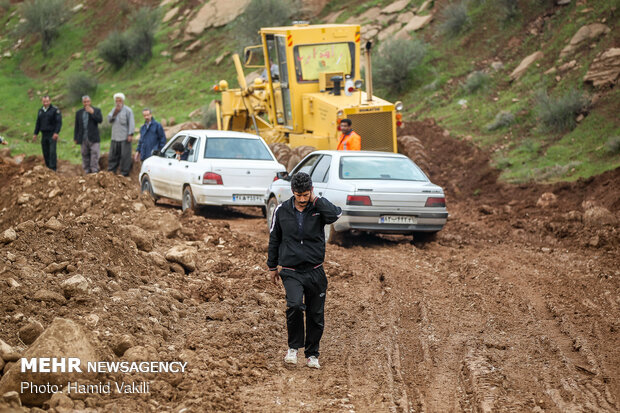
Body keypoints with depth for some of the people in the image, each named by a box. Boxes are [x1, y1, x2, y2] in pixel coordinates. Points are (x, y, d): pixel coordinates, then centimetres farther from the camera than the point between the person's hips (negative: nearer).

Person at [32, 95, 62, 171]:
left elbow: (59, 122, -9)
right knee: (45, 152, 5)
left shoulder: (55, 110, -4)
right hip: (44, 134, 6)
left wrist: (56, 133, -18)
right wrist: (35, 134, 16)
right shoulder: (40, 111, 14)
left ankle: (53, 168, -13)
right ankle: (48, 168, 13)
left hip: (52, 135, -6)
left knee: (52, 151, -12)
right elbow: (38, 123, 21)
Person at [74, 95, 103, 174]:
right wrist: (75, 138, 9)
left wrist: (92, 113, -19)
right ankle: (87, 172, 7)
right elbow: (77, 126, 13)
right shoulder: (79, 113, 12)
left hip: (93, 138, -3)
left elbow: (100, 120, -11)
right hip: (83, 139, 3)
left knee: (94, 155, -11)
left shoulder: (96, 110, 5)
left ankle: (94, 171, -13)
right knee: (85, 156, 3)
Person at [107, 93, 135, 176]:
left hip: (125, 138, -6)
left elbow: (131, 123, -8)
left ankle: (124, 173, -1)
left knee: (125, 156, -6)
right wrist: (114, 113, -11)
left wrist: (130, 134, -15)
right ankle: (111, 172, 16)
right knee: (113, 155, 9)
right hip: (115, 138, 6)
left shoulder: (127, 110, -3)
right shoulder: (114, 110, 16)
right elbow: (109, 119, 5)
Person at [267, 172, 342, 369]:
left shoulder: (318, 208, -3)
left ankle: (312, 354, 24)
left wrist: (316, 200, -17)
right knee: (295, 305, -24)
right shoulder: (282, 210, 0)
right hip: (291, 271, -1)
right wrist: (272, 266, 17)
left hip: (315, 271, 1)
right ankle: (293, 347, -4)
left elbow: (335, 214, -27)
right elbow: (274, 239, 13)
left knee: (316, 315, 5)